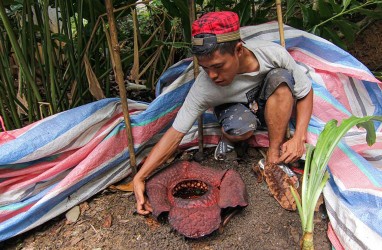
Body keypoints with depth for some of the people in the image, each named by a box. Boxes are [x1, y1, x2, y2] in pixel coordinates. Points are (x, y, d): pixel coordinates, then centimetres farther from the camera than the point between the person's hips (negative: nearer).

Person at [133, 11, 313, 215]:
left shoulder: (273, 54, -29)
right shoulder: (203, 86, -31)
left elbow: (305, 93, -15)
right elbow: (175, 134, -27)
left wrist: (299, 138, -28)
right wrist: (139, 178, -31)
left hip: (270, 108, 2)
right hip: (235, 109, -2)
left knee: (281, 77, -32)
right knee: (239, 128, -39)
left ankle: (274, 155, -20)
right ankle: (230, 138, -1)